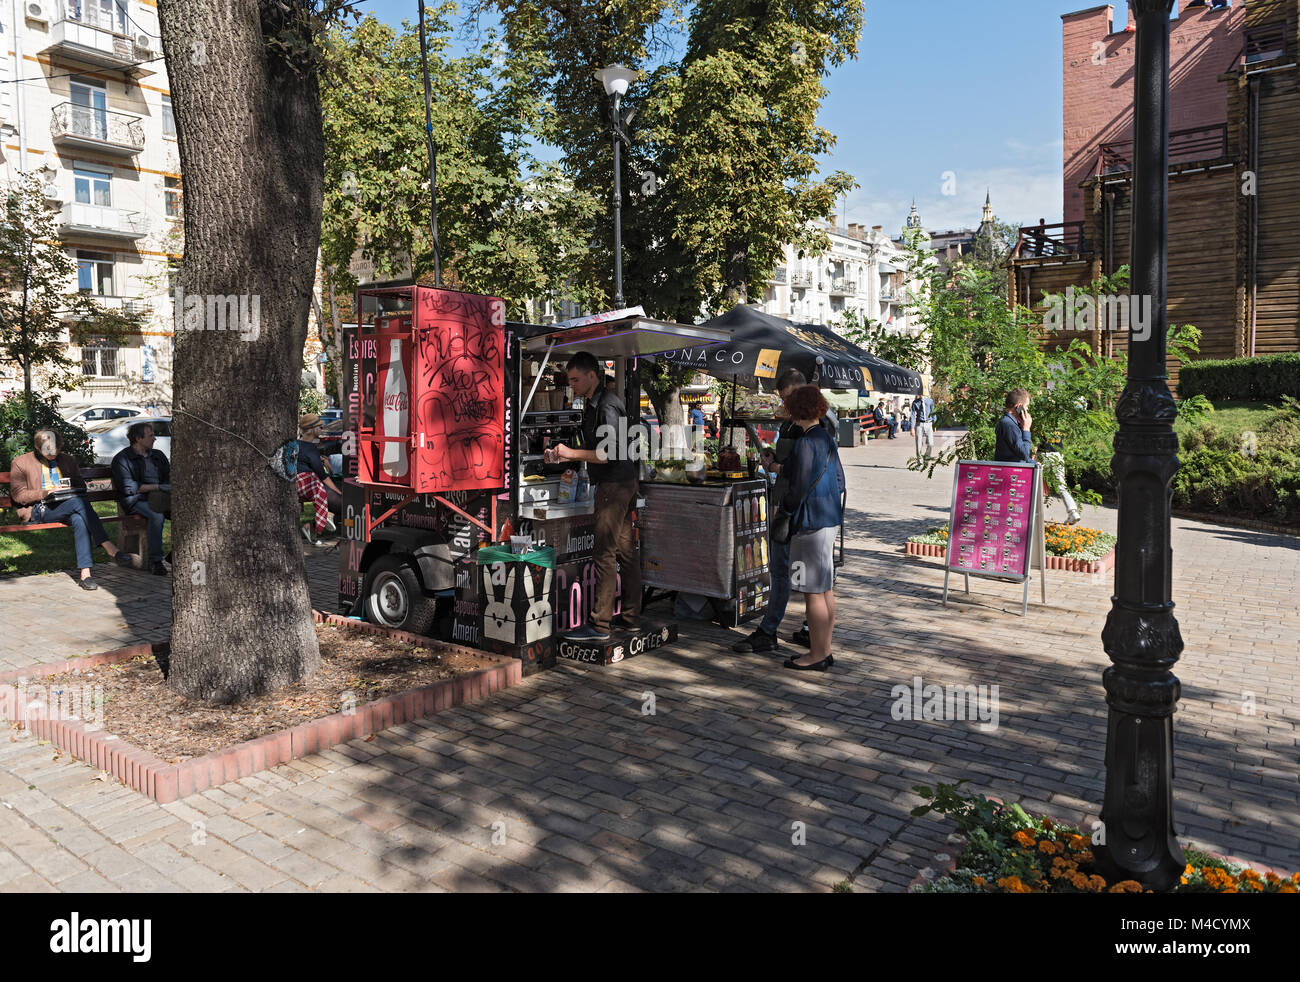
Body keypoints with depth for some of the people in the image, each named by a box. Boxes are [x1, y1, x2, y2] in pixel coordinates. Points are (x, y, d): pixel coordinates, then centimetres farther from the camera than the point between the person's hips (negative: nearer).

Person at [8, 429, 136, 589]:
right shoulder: (20, 464, 10)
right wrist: (46, 493, -13)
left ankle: (85, 573, -44)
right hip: (40, 511, -3)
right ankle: (110, 549, -44)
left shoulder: (67, 460, 22)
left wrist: (70, 490, 0)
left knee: (79, 519, -36)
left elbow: (82, 485, 24)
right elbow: (18, 495, 2)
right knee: (78, 502, -35)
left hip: (67, 506, 4)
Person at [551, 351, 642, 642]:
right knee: (625, 550, 12)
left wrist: (572, 453, -20)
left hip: (615, 484, -10)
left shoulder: (607, 406, -15)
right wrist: (563, 453, 12)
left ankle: (599, 626, -5)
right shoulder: (592, 404, 16)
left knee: (604, 553, -9)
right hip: (620, 484, 10)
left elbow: (610, 453, -21)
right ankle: (631, 617, 20)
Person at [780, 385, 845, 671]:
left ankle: (816, 657, 5)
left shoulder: (806, 443, -16)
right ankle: (824, 651, 23)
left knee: (813, 592, -2)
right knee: (826, 589, 14)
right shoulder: (828, 439, 11)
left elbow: (799, 487, -17)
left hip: (811, 523, -10)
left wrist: (786, 505, 1)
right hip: (830, 519, 10)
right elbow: (840, 481, 16)